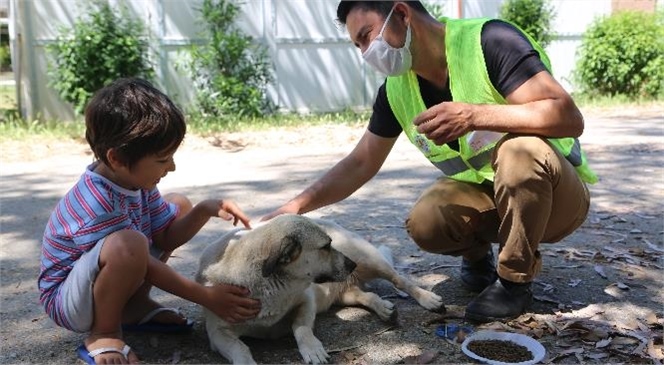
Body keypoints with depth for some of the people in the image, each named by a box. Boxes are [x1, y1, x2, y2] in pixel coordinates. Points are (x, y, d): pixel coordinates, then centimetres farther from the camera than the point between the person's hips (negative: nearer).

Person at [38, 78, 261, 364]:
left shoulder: (133, 178, -6)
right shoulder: (95, 204, -32)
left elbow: (166, 237, 1)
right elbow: (143, 264, -26)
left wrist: (205, 210, -16)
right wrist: (206, 297, -24)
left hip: (102, 278, 9)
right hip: (67, 301, -9)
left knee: (179, 205, 7)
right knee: (128, 243, -41)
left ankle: (136, 306, 7)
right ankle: (103, 334, -12)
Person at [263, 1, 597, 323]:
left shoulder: (490, 41, -23)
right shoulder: (396, 89, -5)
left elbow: (570, 118, -30)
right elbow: (360, 164, 2)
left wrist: (475, 115, -41)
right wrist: (296, 206, -7)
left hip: (557, 195, -4)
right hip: (482, 192, 4)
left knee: (521, 150, -36)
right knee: (424, 224, -25)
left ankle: (516, 280, -12)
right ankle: (477, 254, 11)